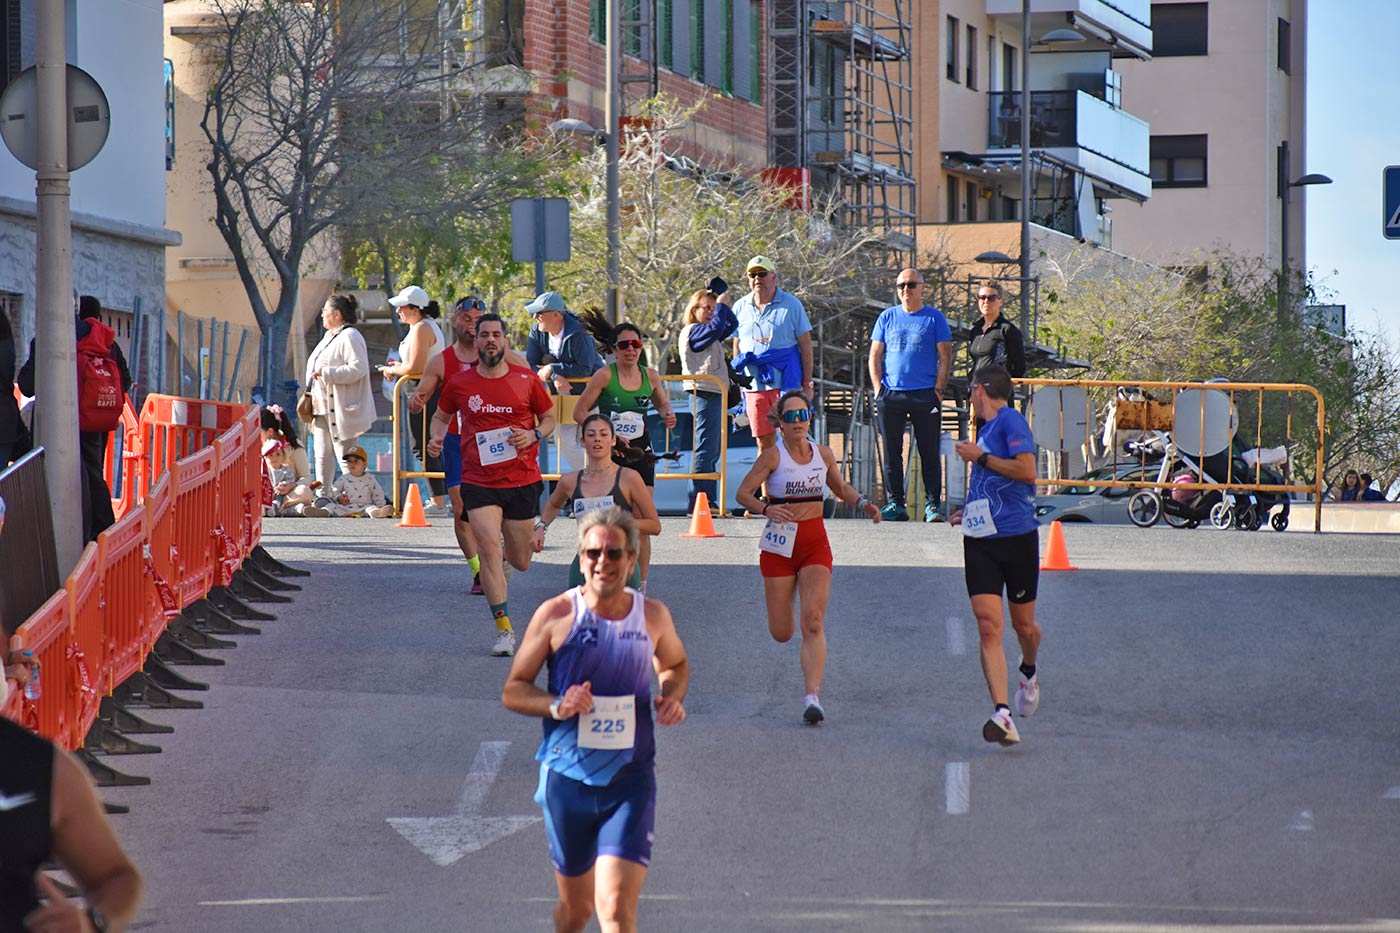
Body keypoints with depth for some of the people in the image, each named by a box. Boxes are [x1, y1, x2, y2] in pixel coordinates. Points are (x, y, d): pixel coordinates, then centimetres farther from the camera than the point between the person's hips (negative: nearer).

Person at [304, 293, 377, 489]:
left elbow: (357, 369, -24)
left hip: (341, 410, -10)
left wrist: (325, 373, -23)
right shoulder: (329, 337, 19)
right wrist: (310, 396, 17)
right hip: (323, 407, 10)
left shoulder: (349, 337, -12)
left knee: (346, 459, -7)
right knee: (323, 457, 12)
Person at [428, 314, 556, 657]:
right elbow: (442, 415, 19)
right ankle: (504, 630, -13)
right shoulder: (459, 383, 2)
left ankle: (511, 548, 51)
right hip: (478, 482, -1)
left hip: (522, 480, 1)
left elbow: (549, 418, 12)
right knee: (489, 546, -19)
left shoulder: (526, 379, 0)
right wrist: (437, 437, -2)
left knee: (521, 562, 11)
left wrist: (534, 435, -9)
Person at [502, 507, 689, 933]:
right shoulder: (556, 615, -4)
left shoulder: (653, 616, 2)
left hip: (630, 780, 0)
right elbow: (513, 691, 1)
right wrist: (555, 706, -19)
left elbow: (677, 665, 23)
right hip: (567, 780, 0)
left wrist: (673, 696, 0)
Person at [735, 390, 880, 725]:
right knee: (781, 633, 6)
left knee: (813, 623, -15)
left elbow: (841, 488, 21)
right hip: (780, 543, -2)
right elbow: (744, 493, -6)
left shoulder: (823, 454, 5)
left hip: (815, 544, 2)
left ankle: (812, 697, -19)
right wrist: (766, 509, -25)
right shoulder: (772, 456, -6)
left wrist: (863, 503, 3)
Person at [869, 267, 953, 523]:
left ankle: (932, 505, 3)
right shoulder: (887, 317, 11)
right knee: (892, 452, 4)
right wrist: (878, 388, 1)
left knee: (929, 453, -1)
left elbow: (945, 357, 3)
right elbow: (875, 355, 12)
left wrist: (939, 390, -6)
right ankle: (895, 504, 10)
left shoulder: (934, 318, 5)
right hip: (891, 395, 2)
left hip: (926, 396, -2)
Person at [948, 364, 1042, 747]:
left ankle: (1029, 674, 43)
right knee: (988, 626, -11)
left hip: (1018, 538, -6)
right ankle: (1002, 715, -19)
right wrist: (969, 511, 24)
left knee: (1023, 625, 9)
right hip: (981, 542, 6)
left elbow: (1027, 471, -20)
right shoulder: (986, 428, 19)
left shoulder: (1011, 421, -7)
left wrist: (980, 457, -13)